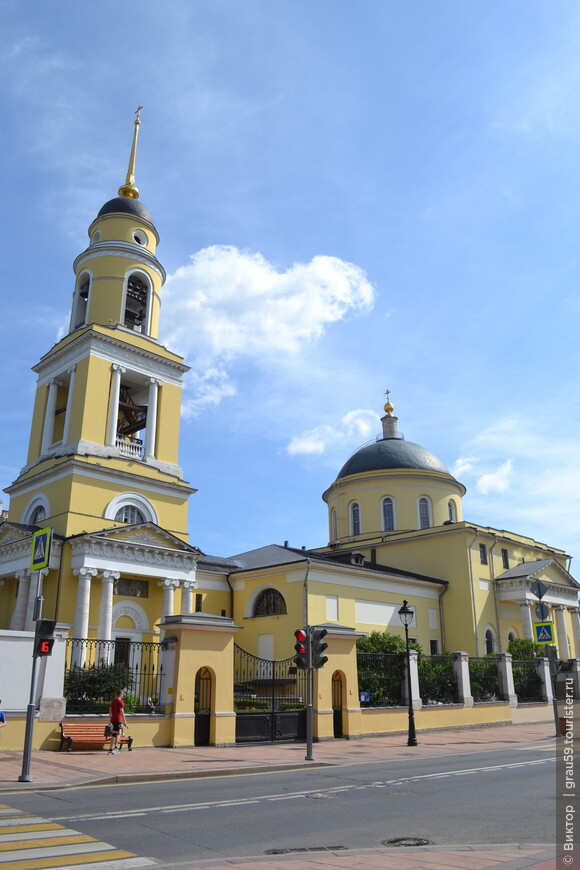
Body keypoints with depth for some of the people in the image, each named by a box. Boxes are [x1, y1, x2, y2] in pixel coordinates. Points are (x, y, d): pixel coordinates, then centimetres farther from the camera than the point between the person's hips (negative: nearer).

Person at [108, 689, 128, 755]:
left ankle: (116, 748, 22)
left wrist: (110, 720, 24)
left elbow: (110, 711, 17)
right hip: (118, 720, -9)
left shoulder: (113, 701, 13)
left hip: (113, 719, 9)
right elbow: (122, 712, -16)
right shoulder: (120, 702, -12)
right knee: (114, 735, -6)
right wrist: (124, 721, -14)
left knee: (118, 733, 19)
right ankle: (111, 750, -6)